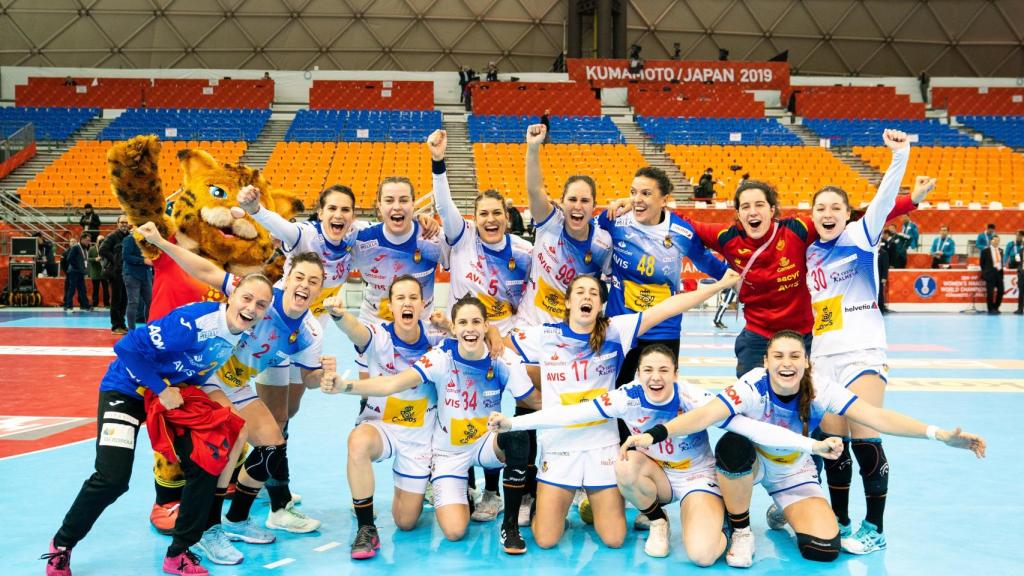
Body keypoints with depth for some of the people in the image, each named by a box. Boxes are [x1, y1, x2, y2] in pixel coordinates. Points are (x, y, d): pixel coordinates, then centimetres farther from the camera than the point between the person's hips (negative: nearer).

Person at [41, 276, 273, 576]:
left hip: (175, 394, 7)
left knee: (205, 466, -5)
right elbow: (127, 347, -31)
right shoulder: (192, 321, -33)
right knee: (112, 478, -14)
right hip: (127, 390, -7)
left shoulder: (243, 334, -10)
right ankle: (61, 546, 14)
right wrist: (161, 390, -25)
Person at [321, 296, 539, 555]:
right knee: (454, 531, -17)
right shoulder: (441, 357, -20)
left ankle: (510, 524, -16)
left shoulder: (504, 359, -16)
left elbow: (538, 403, -14)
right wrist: (345, 386, -45)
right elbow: (392, 383, -32)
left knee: (518, 436, -35)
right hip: (450, 452, -1)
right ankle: (459, 494, 23)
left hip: (486, 443, 1)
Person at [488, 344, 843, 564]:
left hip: (697, 477, -3)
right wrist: (512, 423, -26)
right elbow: (570, 413, -21)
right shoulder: (628, 398, -20)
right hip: (658, 476, 3)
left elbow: (751, 427, -30)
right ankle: (657, 521, -1)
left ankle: (718, 522, 10)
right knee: (626, 466, -31)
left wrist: (811, 445, -40)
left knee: (702, 555, -27)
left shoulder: (693, 399, -26)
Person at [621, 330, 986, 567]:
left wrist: (939, 434, -37)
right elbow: (704, 414, -44)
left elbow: (878, 417, -28)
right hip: (749, 464, -2)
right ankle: (741, 532, -11)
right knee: (733, 446, -38)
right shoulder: (752, 388, -30)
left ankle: (782, 513, 18)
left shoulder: (820, 393, -23)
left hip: (794, 475, 2)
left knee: (824, 549, -18)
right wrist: (655, 434, -60)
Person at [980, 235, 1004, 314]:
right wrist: (985, 272, 1)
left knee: (1001, 291, 2)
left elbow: (1001, 262, 21)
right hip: (990, 273, -6)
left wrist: (1001, 270, 11)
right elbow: (982, 263, 1)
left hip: (999, 273, 6)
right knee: (990, 292, -4)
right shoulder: (986, 251, -3)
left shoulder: (1000, 251, 14)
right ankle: (991, 309, 4)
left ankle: (996, 308, 16)